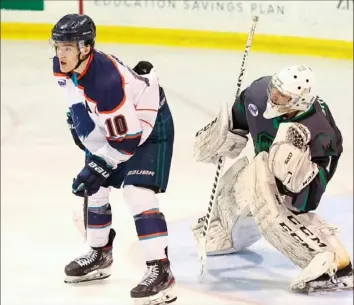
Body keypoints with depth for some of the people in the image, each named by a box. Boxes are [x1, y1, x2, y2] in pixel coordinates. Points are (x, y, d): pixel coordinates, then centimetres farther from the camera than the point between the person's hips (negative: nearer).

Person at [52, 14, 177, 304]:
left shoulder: (107, 81, -38)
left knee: (137, 192, -22)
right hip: (110, 123, 10)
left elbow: (127, 138, -32)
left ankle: (161, 270, -20)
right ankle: (100, 255, 32)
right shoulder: (64, 66, -12)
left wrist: (98, 168, -28)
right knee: (93, 187, 14)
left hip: (149, 126, -9)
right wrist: (77, 117, 18)